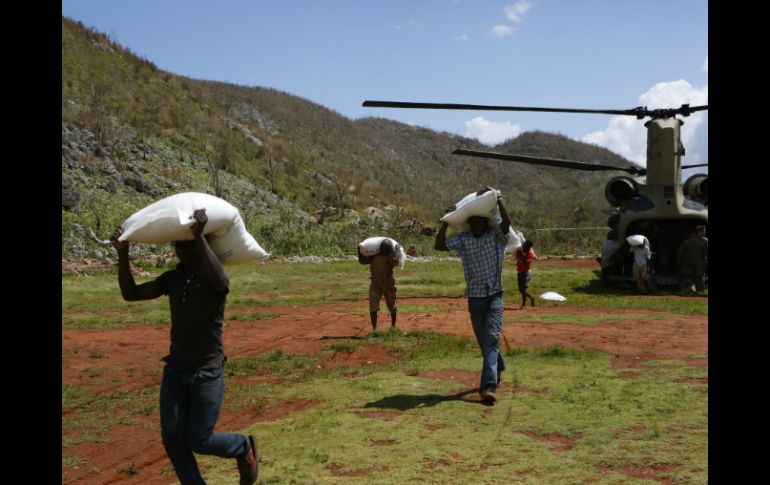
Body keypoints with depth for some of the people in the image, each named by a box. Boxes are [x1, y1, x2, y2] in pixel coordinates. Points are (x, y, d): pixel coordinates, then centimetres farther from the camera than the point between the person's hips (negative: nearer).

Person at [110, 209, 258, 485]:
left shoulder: (214, 279, -13)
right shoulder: (172, 279, 6)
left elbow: (219, 280, -38)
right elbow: (130, 293, 2)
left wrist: (199, 235, -46)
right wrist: (122, 253, -10)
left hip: (207, 374, -6)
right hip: (175, 371, 6)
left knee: (199, 441, -2)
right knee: (172, 439, 0)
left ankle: (244, 448, 27)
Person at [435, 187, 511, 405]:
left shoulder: (497, 235, -5)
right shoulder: (463, 239, 2)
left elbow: (507, 222, -25)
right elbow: (439, 245, -6)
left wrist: (497, 198, -27)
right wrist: (446, 221, -6)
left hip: (494, 297, -3)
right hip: (474, 298, 4)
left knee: (491, 339, -17)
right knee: (484, 341, 15)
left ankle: (488, 386, -23)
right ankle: (498, 368, 43)